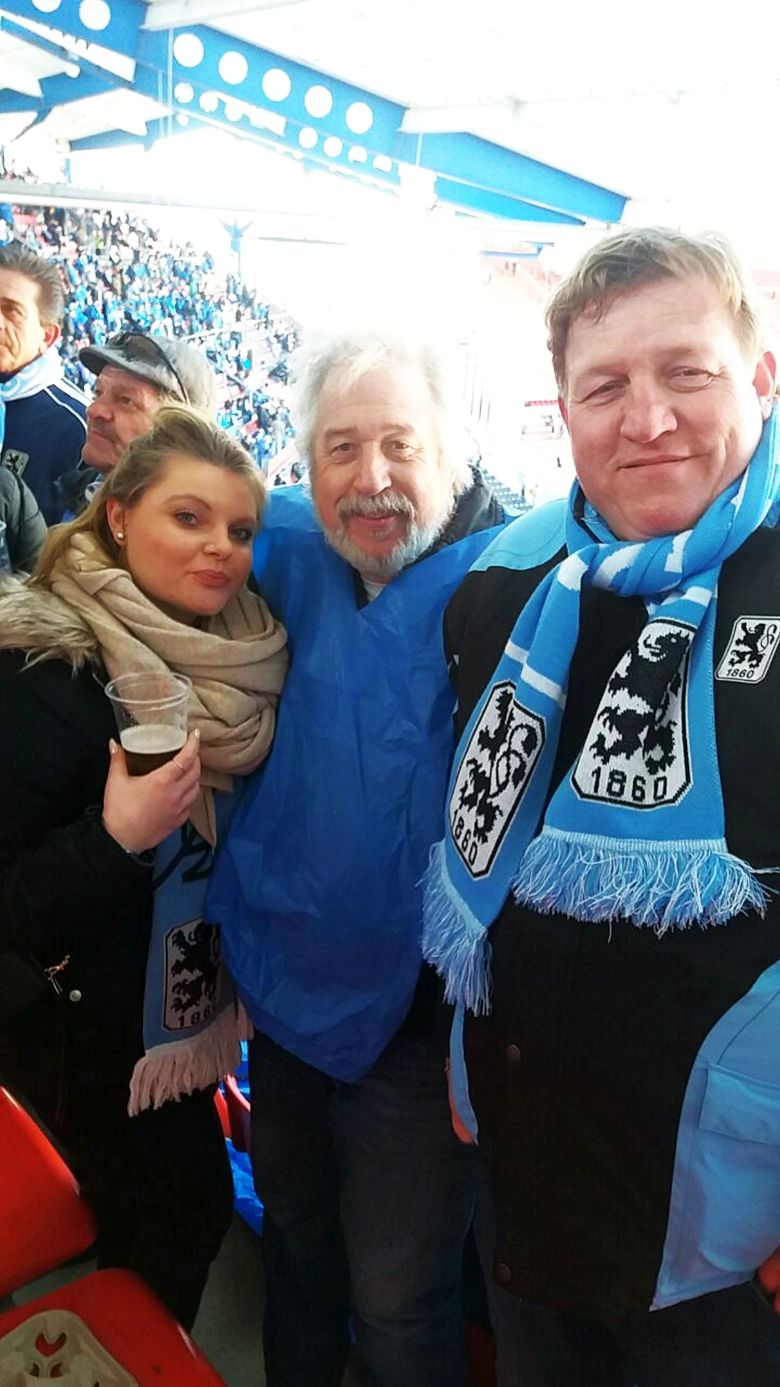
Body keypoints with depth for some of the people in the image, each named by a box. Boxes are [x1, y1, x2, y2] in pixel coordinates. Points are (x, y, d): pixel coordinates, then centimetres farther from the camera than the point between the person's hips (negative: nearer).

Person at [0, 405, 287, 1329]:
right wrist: (116, 836, -36)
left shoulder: (236, 656, -5)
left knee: (180, 1216, 22)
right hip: (94, 1037, -6)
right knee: (183, 1219, 8)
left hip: (189, 1010, 6)